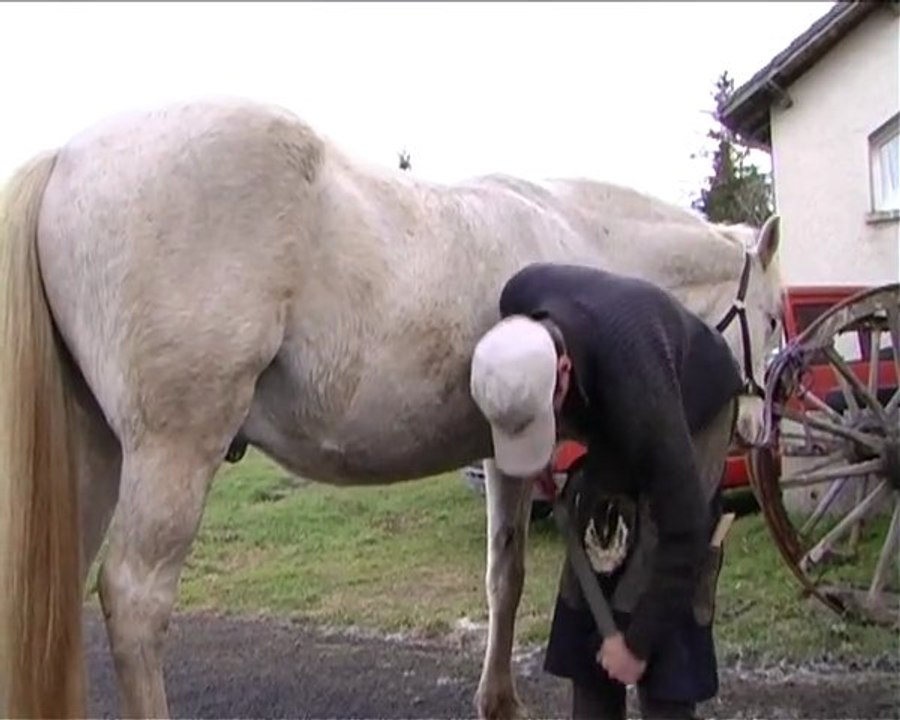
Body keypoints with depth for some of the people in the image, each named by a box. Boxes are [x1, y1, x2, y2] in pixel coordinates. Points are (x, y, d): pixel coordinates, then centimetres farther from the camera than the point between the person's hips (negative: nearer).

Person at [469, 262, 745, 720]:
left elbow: (683, 527, -36)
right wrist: (540, 456, -3)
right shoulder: (521, 305, -28)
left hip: (693, 411, -6)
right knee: (594, 563, 1)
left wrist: (638, 641, -29)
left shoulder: (636, 386, -44)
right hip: (607, 413, 6)